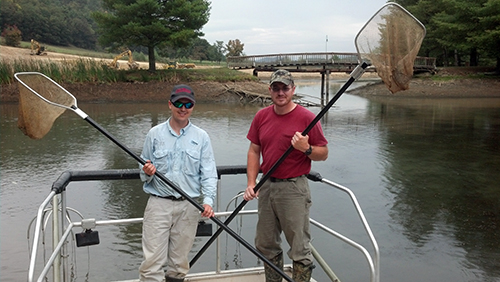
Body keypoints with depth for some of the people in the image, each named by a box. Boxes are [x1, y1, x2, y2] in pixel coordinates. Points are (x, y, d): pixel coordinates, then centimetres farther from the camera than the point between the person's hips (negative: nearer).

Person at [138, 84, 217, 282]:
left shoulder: (201, 137, 5)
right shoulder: (155, 134, 5)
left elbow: (209, 173, 0)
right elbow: (144, 174, 9)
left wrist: (208, 200, -15)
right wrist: (147, 173, -15)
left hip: (188, 207, 1)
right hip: (159, 204, -1)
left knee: (179, 260, 10)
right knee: (153, 260, -3)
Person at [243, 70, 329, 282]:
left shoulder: (306, 118, -8)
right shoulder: (261, 116, 6)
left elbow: (323, 153, -3)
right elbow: (254, 151, 11)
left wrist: (306, 149, -24)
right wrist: (251, 183, 3)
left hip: (293, 188, -5)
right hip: (266, 186, 6)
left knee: (299, 248, 1)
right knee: (265, 245, 17)